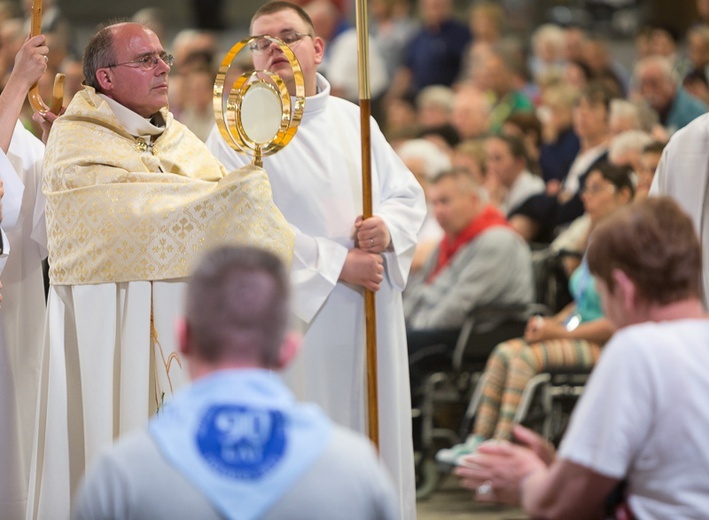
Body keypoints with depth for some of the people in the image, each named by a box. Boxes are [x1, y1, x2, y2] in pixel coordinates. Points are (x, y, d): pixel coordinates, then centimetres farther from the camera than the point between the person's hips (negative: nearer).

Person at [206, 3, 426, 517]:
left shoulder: (352, 119, 12)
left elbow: (409, 193, 13)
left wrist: (389, 227, -10)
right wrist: (337, 264, -16)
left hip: (371, 319, 5)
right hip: (297, 322, -5)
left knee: (375, 449, 8)